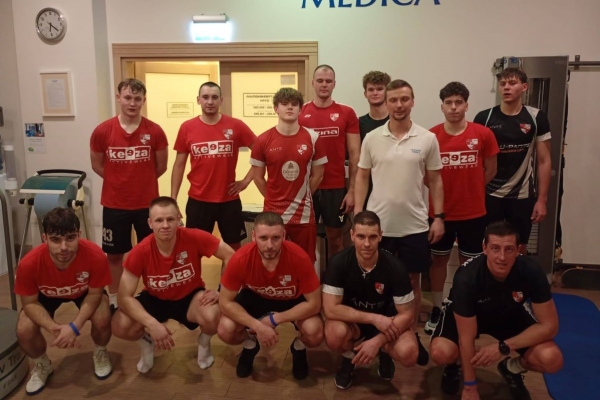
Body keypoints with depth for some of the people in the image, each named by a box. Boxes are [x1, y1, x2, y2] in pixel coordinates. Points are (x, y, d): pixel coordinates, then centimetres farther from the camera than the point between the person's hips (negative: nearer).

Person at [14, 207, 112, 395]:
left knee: (102, 320, -27)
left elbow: (95, 293, -23)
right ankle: (42, 366, 15)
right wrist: (53, 327, -37)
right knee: (24, 330, -21)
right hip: (47, 295, 1)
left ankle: (100, 353, 11)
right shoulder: (29, 263, -38)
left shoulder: (95, 256, -40)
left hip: (84, 291, -1)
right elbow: (29, 303, -21)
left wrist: (74, 326, -36)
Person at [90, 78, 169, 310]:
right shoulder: (102, 131, -7)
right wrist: (120, 180, 6)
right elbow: (97, 165, 6)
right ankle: (114, 301, 28)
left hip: (147, 204, 0)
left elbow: (161, 167, 3)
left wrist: (142, 181, 9)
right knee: (114, 255, 12)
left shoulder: (155, 131, -8)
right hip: (114, 205, 0)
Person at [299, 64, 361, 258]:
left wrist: (352, 190, -4)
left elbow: (354, 154, 1)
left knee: (336, 237, 11)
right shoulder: (299, 113, 2)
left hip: (336, 187, 0)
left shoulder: (347, 113, 1)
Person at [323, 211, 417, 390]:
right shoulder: (339, 262, -23)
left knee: (408, 353, -29)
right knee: (334, 334, -35)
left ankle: (384, 352, 11)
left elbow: (407, 314, -16)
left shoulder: (395, 267, -23)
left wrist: (377, 341, -27)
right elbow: (330, 309, -26)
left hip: (386, 320, 0)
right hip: (352, 320, 0)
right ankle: (349, 358, 4)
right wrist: (374, 318, -29)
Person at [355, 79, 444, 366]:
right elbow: (362, 177, 4)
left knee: (412, 281, 11)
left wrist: (439, 217, -2)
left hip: (414, 225, 0)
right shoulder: (372, 138, 0)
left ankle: (411, 335, 27)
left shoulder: (427, 139, -1)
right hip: (378, 223, 0)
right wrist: (357, 214, -2)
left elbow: (435, 181, 4)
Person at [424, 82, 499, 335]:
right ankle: (437, 310, 28)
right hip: (439, 212, 0)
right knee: (439, 259, 13)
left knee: (469, 262, 13)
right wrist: (446, 189, -3)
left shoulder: (483, 134, -6)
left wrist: (469, 189, 5)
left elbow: (490, 171, 5)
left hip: (473, 212, 0)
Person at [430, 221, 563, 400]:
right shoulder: (467, 277, -36)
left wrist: (503, 347, -27)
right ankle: (454, 365, 8)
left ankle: (512, 368, 13)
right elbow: (466, 338, -26)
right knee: (441, 353, -31)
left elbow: (549, 325, -19)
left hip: (511, 314, 3)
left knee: (552, 360, -21)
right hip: (464, 315, -2)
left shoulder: (531, 271, -30)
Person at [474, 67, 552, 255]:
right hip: (489, 195, 0)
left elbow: (544, 161, 1)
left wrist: (542, 199, -3)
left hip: (523, 195, 1)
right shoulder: (484, 118, -3)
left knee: (519, 249, 11)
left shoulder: (536, 118, -1)